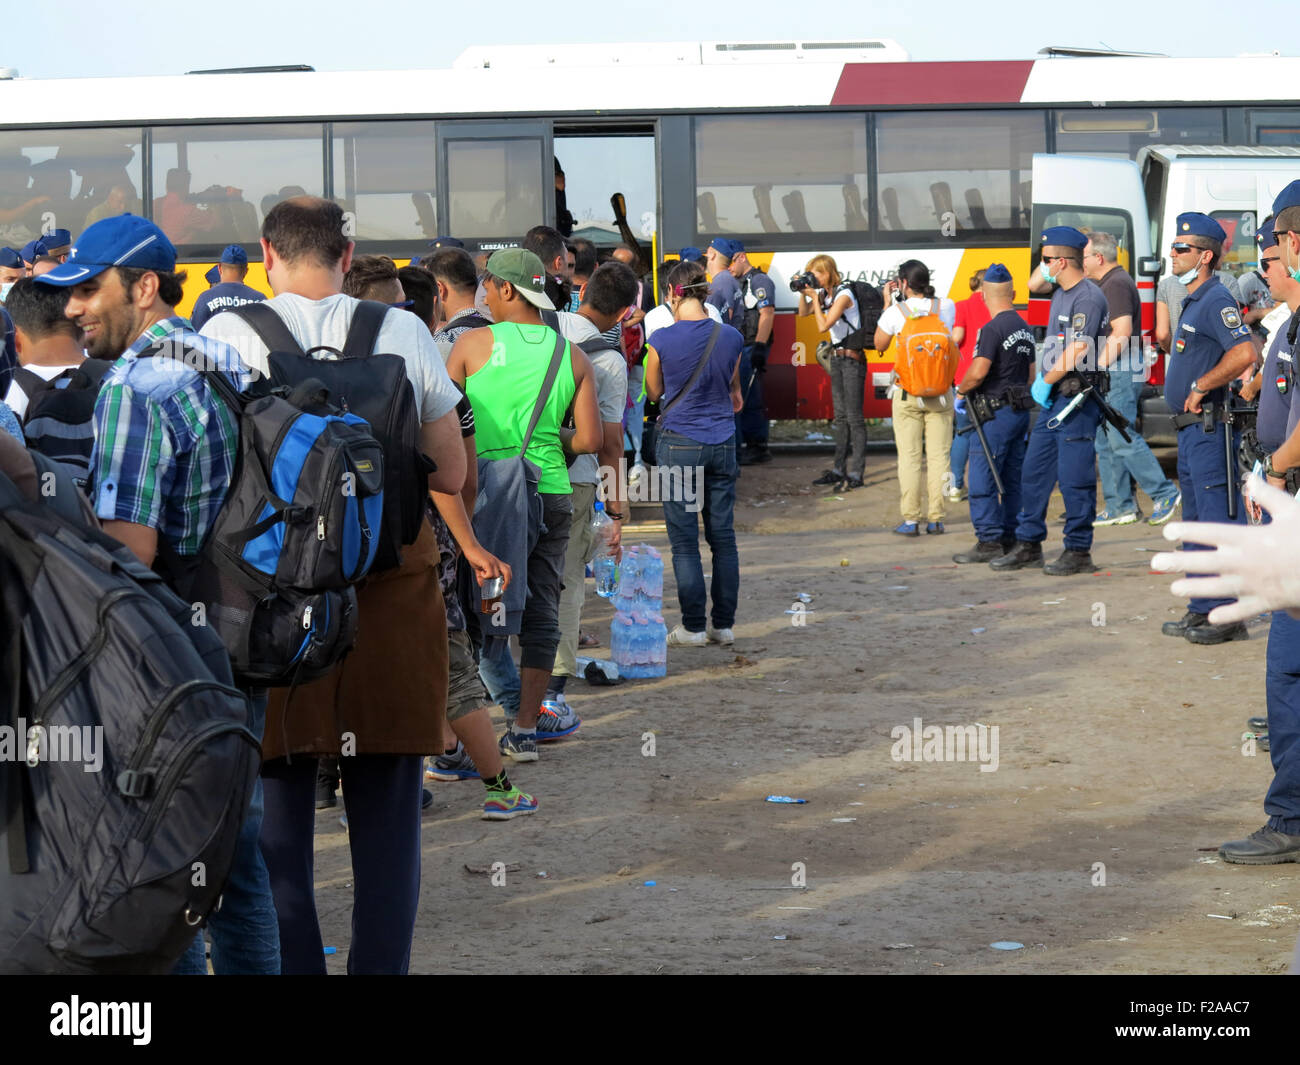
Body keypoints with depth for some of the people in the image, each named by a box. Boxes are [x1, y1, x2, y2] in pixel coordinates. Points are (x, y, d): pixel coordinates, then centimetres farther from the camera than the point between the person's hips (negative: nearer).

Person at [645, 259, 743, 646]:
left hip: (678, 444, -3)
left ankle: (693, 627, 3)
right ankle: (724, 624, 13)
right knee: (723, 537, 10)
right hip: (722, 443, 3)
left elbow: (654, 392, 6)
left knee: (684, 541, 2)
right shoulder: (730, 337, 0)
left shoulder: (663, 340, -10)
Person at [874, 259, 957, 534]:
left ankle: (910, 520, -2)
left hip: (907, 393, -2)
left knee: (909, 457, 0)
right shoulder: (946, 307, 0)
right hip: (940, 392, 2)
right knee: (939, 455, 5)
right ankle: (936, 518, 6)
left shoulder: (895, 312, -7)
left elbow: (880, 344, 8)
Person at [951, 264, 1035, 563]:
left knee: (982, 480, -5)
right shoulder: (1024, 328, 12)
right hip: (1021, 410, 9)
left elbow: (978, 372, -22)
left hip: (996, 413, -9)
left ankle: (989, 542, -6)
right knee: (1012, 481, 13)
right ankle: (1012, 539, 16)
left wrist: (961, 389, -4)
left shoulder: (993, 328, -16)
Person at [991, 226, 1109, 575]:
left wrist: (1044, 382, -11)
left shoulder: (1088, 297, -15)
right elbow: (1033, 285, 34)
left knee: (1074, 477, -6)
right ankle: (1028, 545, 19)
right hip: (1054, 398, 10)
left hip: (1078, 400, -10)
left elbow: (1077, 351, -20)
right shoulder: (1061, 292, 13)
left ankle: (1078, 552, 0)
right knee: (1034, 470, 12)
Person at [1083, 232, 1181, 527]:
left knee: (1123, 439, -11)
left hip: (1121, 369, -11)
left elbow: (1122, 332, -23)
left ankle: (1164, 493, -5)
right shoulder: (1109, 283, 19)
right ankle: (1120, 507, 12)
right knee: (1106, 441, 9)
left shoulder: (1117, 284, -14)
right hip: (1110, 372, 11)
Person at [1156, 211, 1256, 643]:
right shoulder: (1193, 302, 17)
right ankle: (1202, 611, 20)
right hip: (1191, 429, 11)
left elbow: (1244, 352, -28)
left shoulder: (1216, 300, -14)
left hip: (1210, 427, -11)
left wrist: (1200, 387, -20)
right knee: (1197, 523, 14)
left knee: (1218, 522, -9)